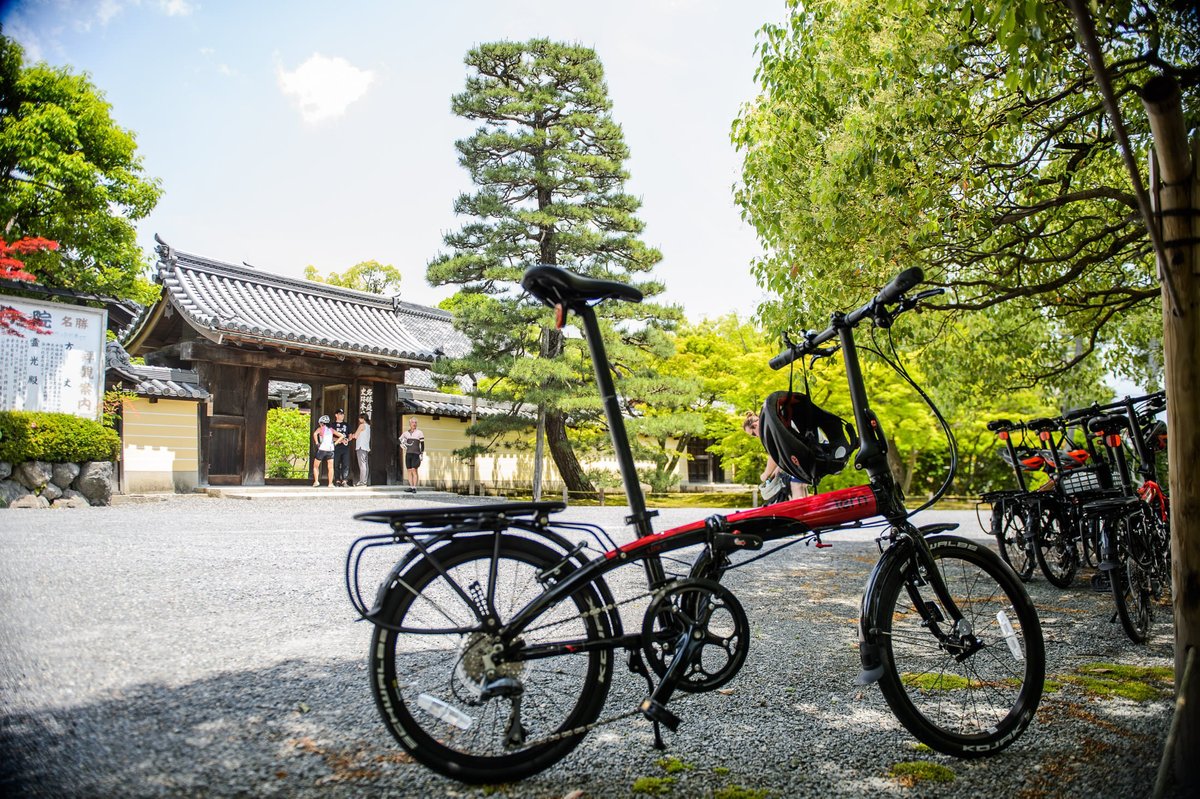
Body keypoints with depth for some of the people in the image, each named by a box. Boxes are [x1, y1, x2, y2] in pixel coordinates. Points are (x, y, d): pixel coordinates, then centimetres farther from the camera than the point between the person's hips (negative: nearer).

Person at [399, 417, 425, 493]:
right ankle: (411, 487, 6)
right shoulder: (406, 433, 10)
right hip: (408, 454, 5)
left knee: (414, 470, -14)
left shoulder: (419, 433, -2)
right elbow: (400, 439, 26)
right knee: (409, 471, 3)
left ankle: (414, 488, -17)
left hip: (415, 454, -5)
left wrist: (421, 455, -7)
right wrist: (403, 445, 8)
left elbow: (422, 444, -3)